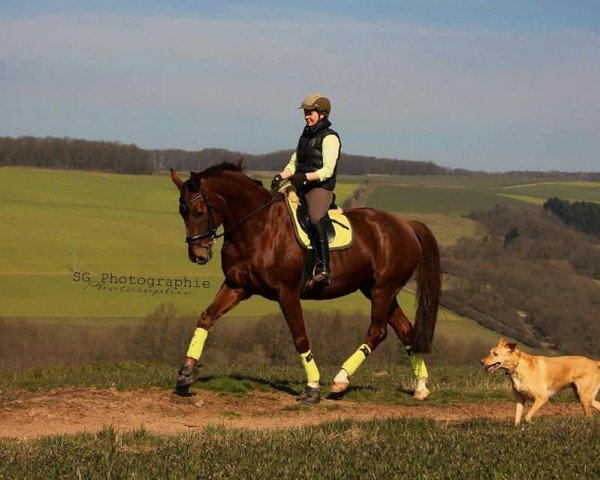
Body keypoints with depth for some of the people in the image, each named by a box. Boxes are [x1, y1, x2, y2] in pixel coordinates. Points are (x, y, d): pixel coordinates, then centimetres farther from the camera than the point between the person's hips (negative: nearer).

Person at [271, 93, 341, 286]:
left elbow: (327, 171, -14)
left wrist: (305, 177, -27)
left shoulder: (329, 138, -5)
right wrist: (281, 176, 2)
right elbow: (293, 164, 22)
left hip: (320, 188, -9)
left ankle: (324, 268, -40)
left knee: (315, 218, -33)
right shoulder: (305, 136, 19)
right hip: (300, 187, 9)